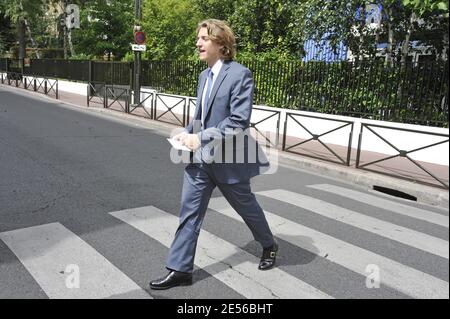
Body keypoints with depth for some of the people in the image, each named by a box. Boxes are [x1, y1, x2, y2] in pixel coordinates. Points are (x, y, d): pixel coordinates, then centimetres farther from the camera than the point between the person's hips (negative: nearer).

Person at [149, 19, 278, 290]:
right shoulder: (205, 75, 10)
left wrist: (201, 137, -23)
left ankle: (269, 245, 41)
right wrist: (187, 132, 0)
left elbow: (239, 121, -21)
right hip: (201, 157, 7)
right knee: (190, 211, 4)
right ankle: (180, 269, 15)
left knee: (246, 206, 14)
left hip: (228, 158, -6)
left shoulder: (240, 74, -14)